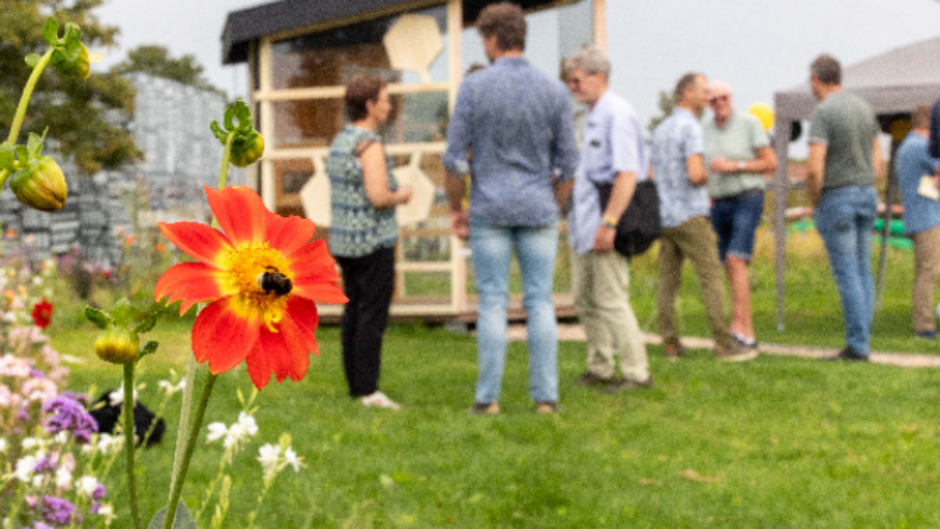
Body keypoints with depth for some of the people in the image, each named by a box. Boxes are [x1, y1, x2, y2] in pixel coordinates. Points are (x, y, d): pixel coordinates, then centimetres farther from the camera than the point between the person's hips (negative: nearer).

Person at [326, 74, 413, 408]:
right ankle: (368, 390, -5)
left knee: (354, 312, 11)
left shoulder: (339, 142, 12)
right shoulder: (370, 144, -16)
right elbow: (378, 197, -24)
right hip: (373, 242, -9)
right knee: (373, 315, -6)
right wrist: (400, 196, -4)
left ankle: (355, 385, 16)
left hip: (343, 241, 9)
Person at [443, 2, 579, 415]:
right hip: (538, 210, 2)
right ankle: (545, 396, 6)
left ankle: (488, 397, 6)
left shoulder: (473, 87, -6)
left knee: (492, 303, 3)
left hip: (489, 211, -1)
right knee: (540, 303, 5)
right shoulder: (554, 91, 0)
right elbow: (567, 164, 2)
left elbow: (455, 159, -6)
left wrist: (455, 210, 5)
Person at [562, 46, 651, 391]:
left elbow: (628, 174, -22)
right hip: (584, 221, 10)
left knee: (610, 300, -6)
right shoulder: (592, 116, 17)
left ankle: (637, 373, 3)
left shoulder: (618, 114, -13)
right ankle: (599, 369, 23)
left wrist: (609, 222, -27)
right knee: (584, 299, 13)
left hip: (604, 220, -10)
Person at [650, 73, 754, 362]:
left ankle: (670, 344, 7)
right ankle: (723, 343, -6)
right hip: (690, 215, -8)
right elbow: (695, 173, -22)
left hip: (664, 216, 8)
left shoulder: (660, 130, 16)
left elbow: (651, 175, 18)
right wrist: (707, 178, 1)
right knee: (711, 278, -5)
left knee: (667, 281, 6)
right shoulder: (690, 127, -11)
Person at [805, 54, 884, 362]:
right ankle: (862, 341, 13)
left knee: (847, 273, -5)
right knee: (863, 270, 10)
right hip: (867, 194, 7)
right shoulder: (865, 108, 11)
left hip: (836, 197, -7)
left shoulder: (823, 112, -13)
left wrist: (814, 202, -6)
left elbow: (814, 168, -20)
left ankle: (857, 346, -4)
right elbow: (876, 159, 15)